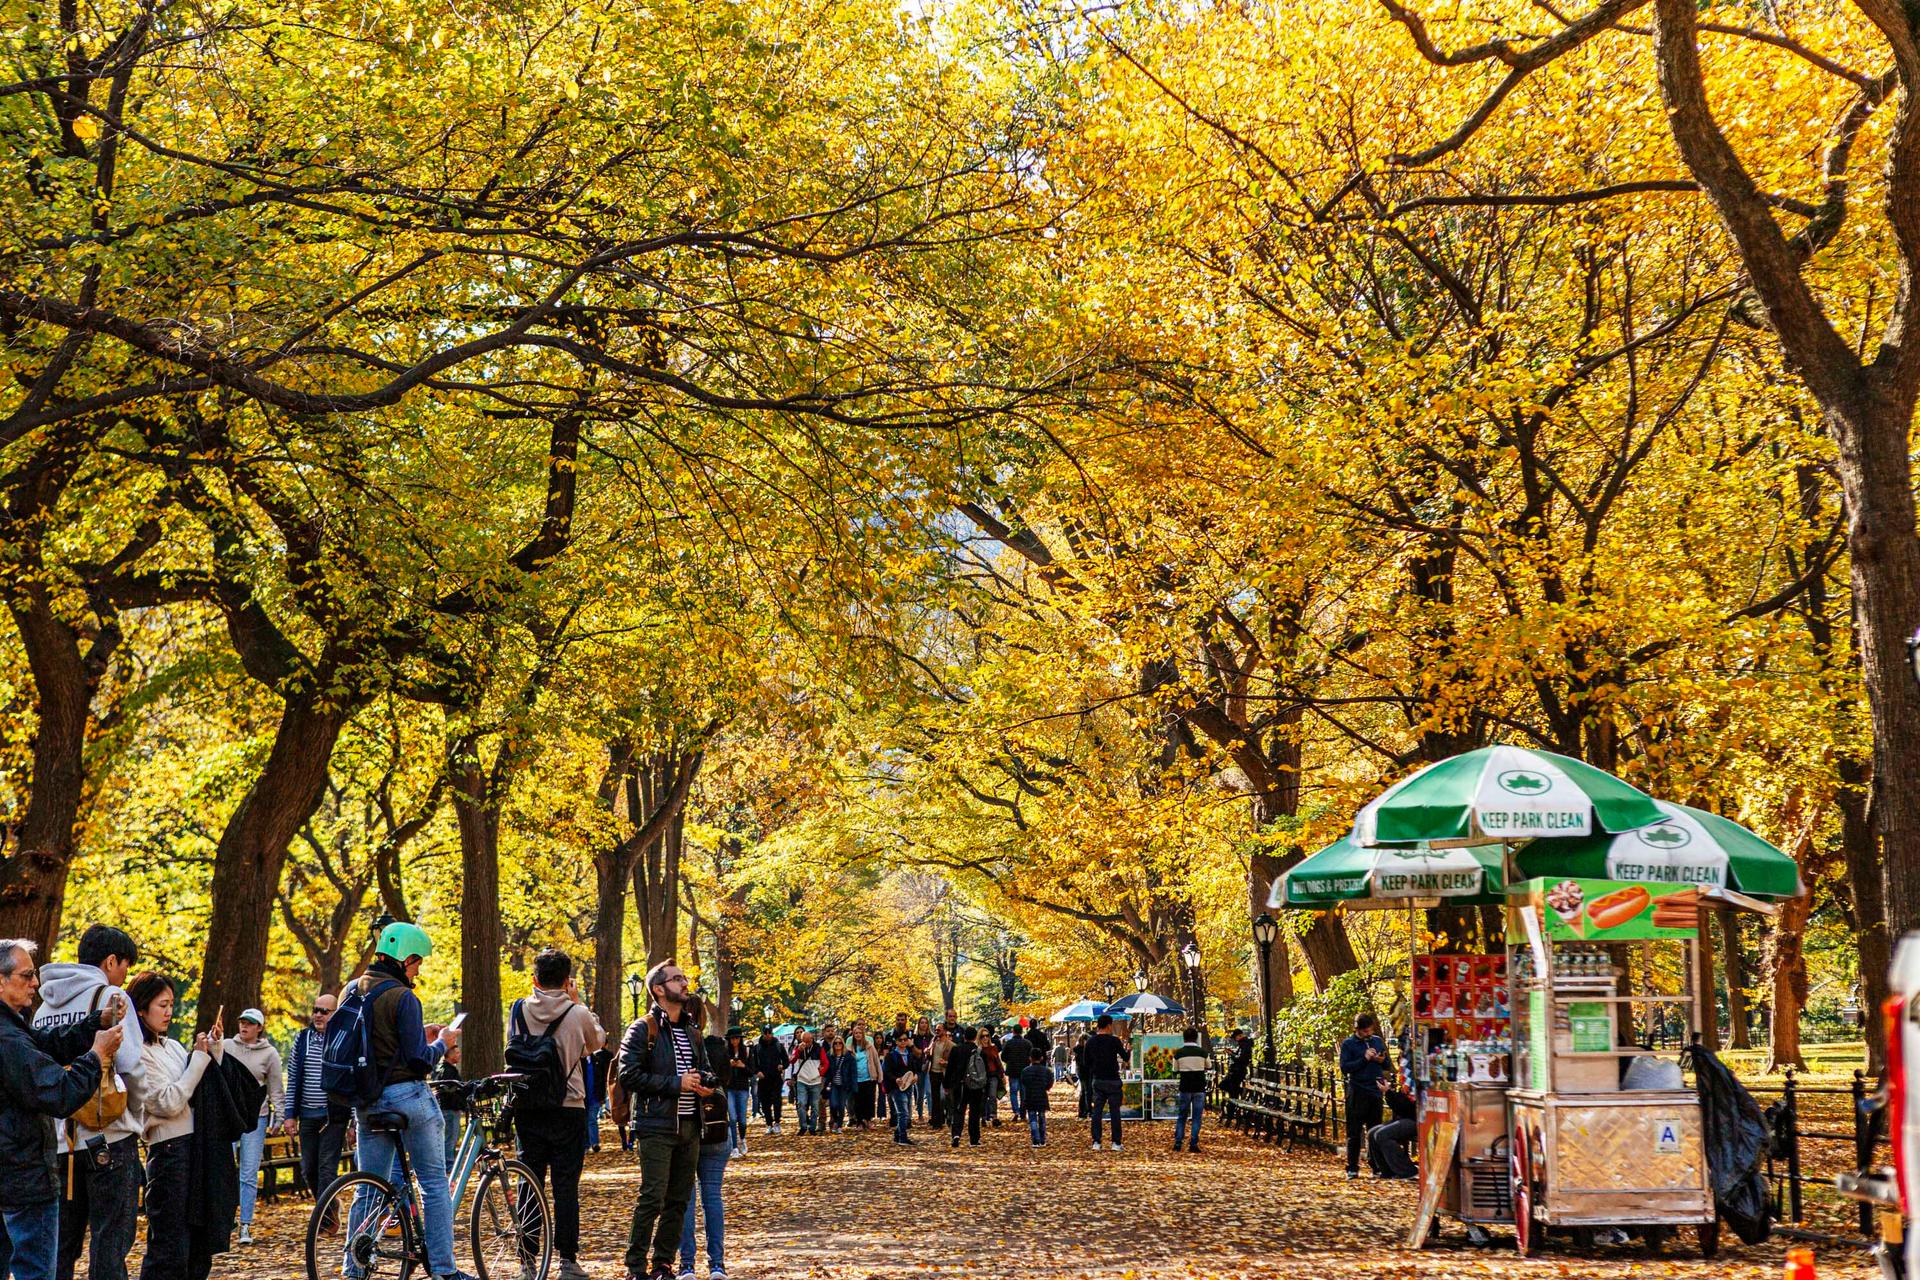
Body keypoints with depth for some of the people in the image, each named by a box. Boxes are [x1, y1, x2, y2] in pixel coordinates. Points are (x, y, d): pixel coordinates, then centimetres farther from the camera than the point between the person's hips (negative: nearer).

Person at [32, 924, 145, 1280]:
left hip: (59, 1141, 6)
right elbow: (131, 1066, -12)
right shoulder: (110, 996, -5)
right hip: (110, 1139, -6)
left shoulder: (45, 1006, 15)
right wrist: (136, 1119, 3)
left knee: (60, 1244, 12)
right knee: (110, 1240, -4)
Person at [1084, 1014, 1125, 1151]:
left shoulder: (1091, 1041, 2)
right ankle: (1116, 1143, 3)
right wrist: (1126, 1050, 18)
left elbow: (1085, 1062, 8)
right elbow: (1125, 1057, -2)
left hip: (1097, 1081, 4)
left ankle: (1096, 1142, 3)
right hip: (1112, 1080, -4)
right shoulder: (1114, 1040, -11)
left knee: (1097, 1110, 7)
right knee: (1115, 1111, 3)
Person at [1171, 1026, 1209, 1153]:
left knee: (1181, 1117, 12)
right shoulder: (1202, 1052, -6)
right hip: (1199, 1088, -1)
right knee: (1196, 1117, 4)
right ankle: (1193, 1144, -1)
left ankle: (1177, 1143, 8)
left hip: (1185, 1088, 1)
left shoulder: (1179, 1053, -5)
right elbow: (1209, 1066, 10)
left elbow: (1175, 1071, 3)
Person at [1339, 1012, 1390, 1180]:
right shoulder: (1348, 1044, -1)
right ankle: (1352, 1169, 2)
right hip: (1357, 1093, -4)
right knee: (1354, 1133, -1)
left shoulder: (1378, 1041, 11)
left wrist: (1382, 1060, -7)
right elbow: (1344, 1068, -8)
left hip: (1375, 1091, 4)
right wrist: (1364, 1059, -16)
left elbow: (1387, 1066, 17)